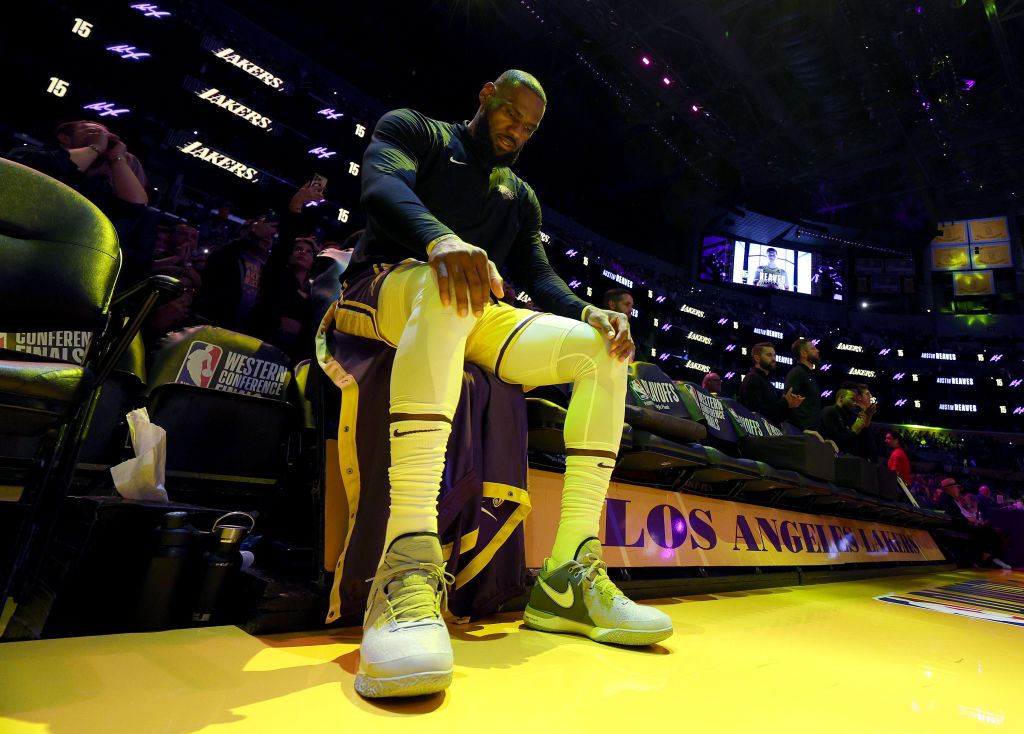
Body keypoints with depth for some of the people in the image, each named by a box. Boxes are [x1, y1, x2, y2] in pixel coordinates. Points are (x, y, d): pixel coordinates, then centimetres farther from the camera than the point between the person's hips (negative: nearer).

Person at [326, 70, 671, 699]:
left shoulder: (521, 196, 28)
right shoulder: (413, 130, 14)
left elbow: (537, 274, 15)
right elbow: (383, 185, -9)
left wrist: (587, 311, -9)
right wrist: (439, 238, -33)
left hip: (476, 319, 5)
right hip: (388, 288, -5)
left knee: (603, 350, -14)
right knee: (448, 287, -41)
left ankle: (568, 575, -23)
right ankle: (408, 565, -51)